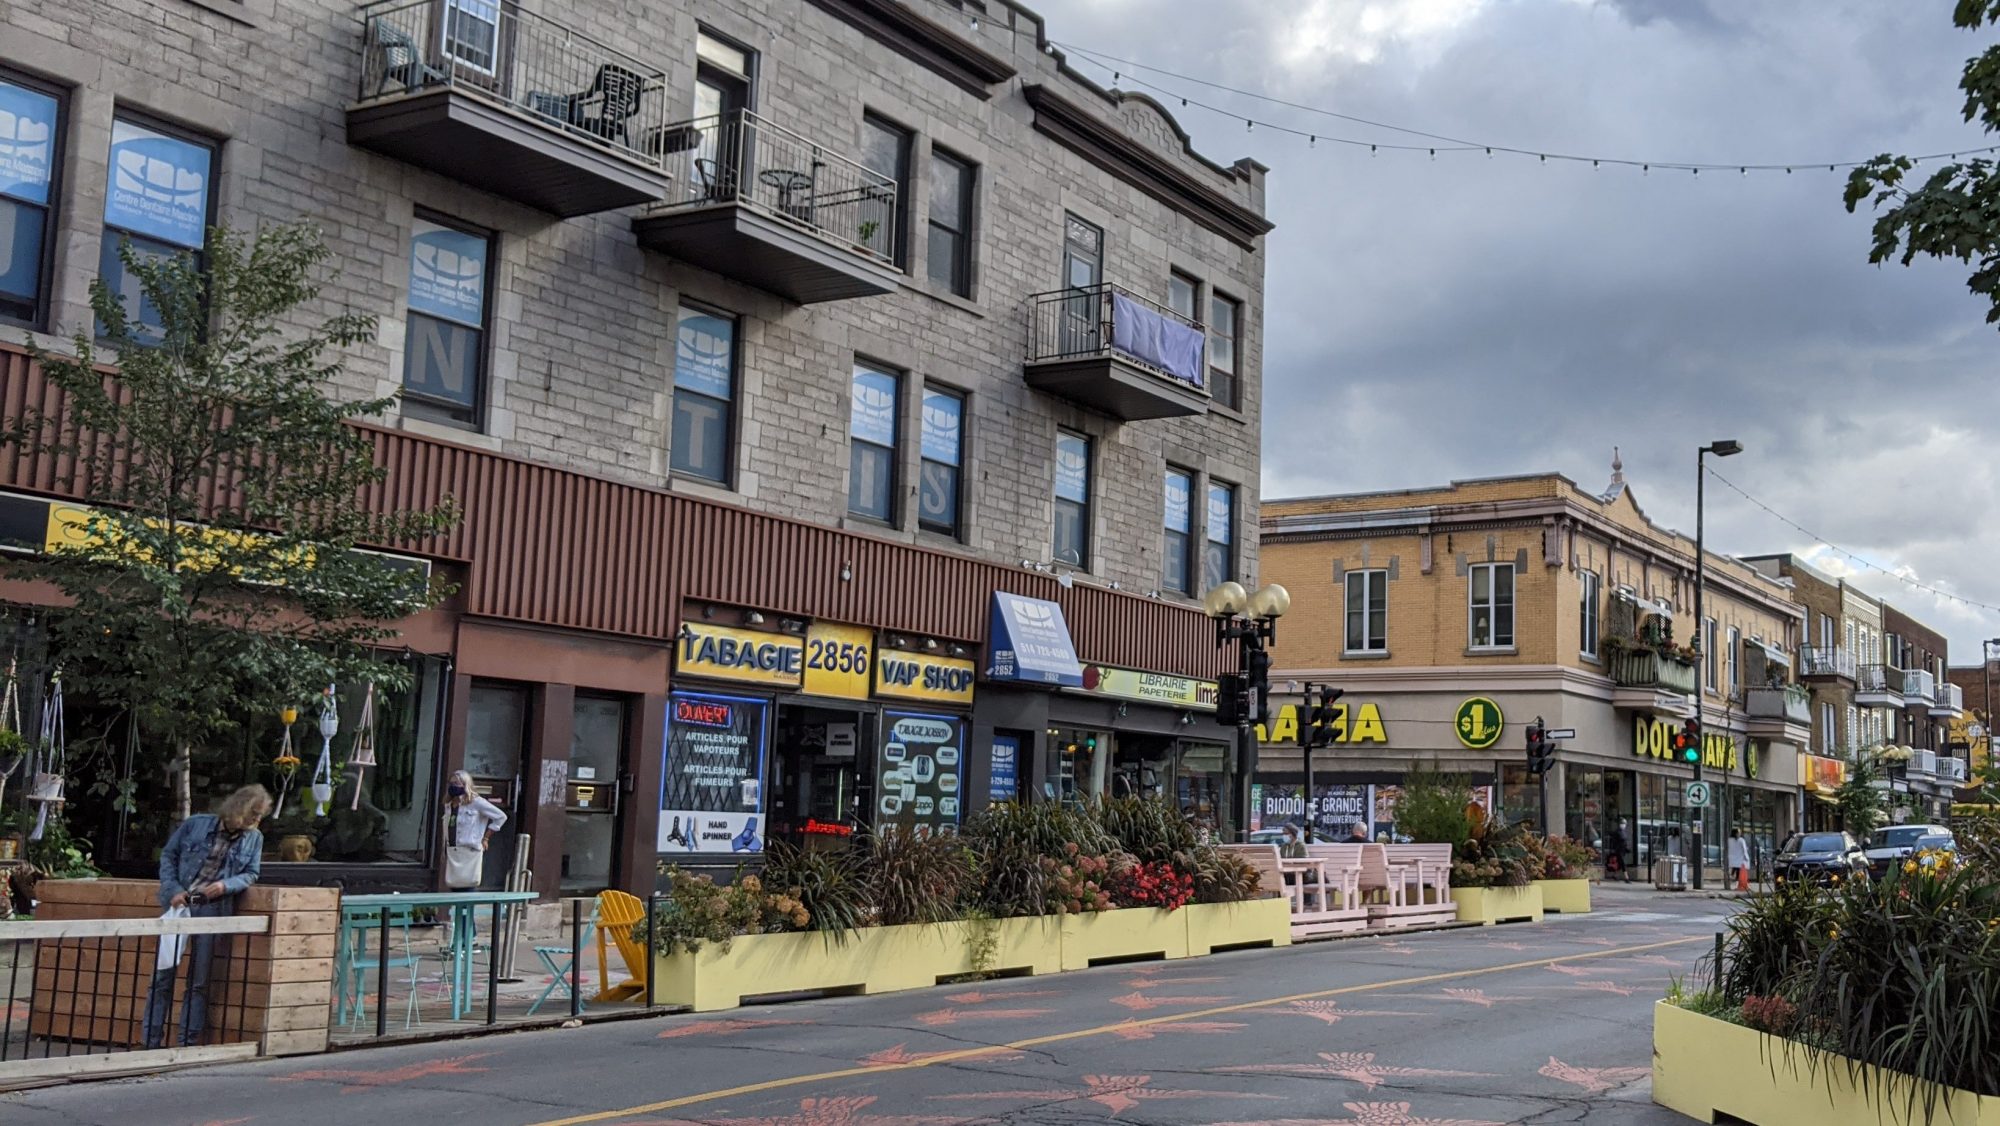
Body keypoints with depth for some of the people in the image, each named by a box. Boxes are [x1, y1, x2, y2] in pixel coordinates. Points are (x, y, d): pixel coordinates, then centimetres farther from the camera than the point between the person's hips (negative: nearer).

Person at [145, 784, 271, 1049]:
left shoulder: (253, 839, 6)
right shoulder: (196, 824, 0)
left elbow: (252, 874, 9)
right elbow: (168, 855, 5)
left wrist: (226, 885, -11)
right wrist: (173, 889, -8)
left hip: (212, 911, 1)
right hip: (180, 905, -1)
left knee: (199, 982, 4)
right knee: (163, 974, 1)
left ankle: (188, 1043, 11)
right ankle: (152, 1041, 9)